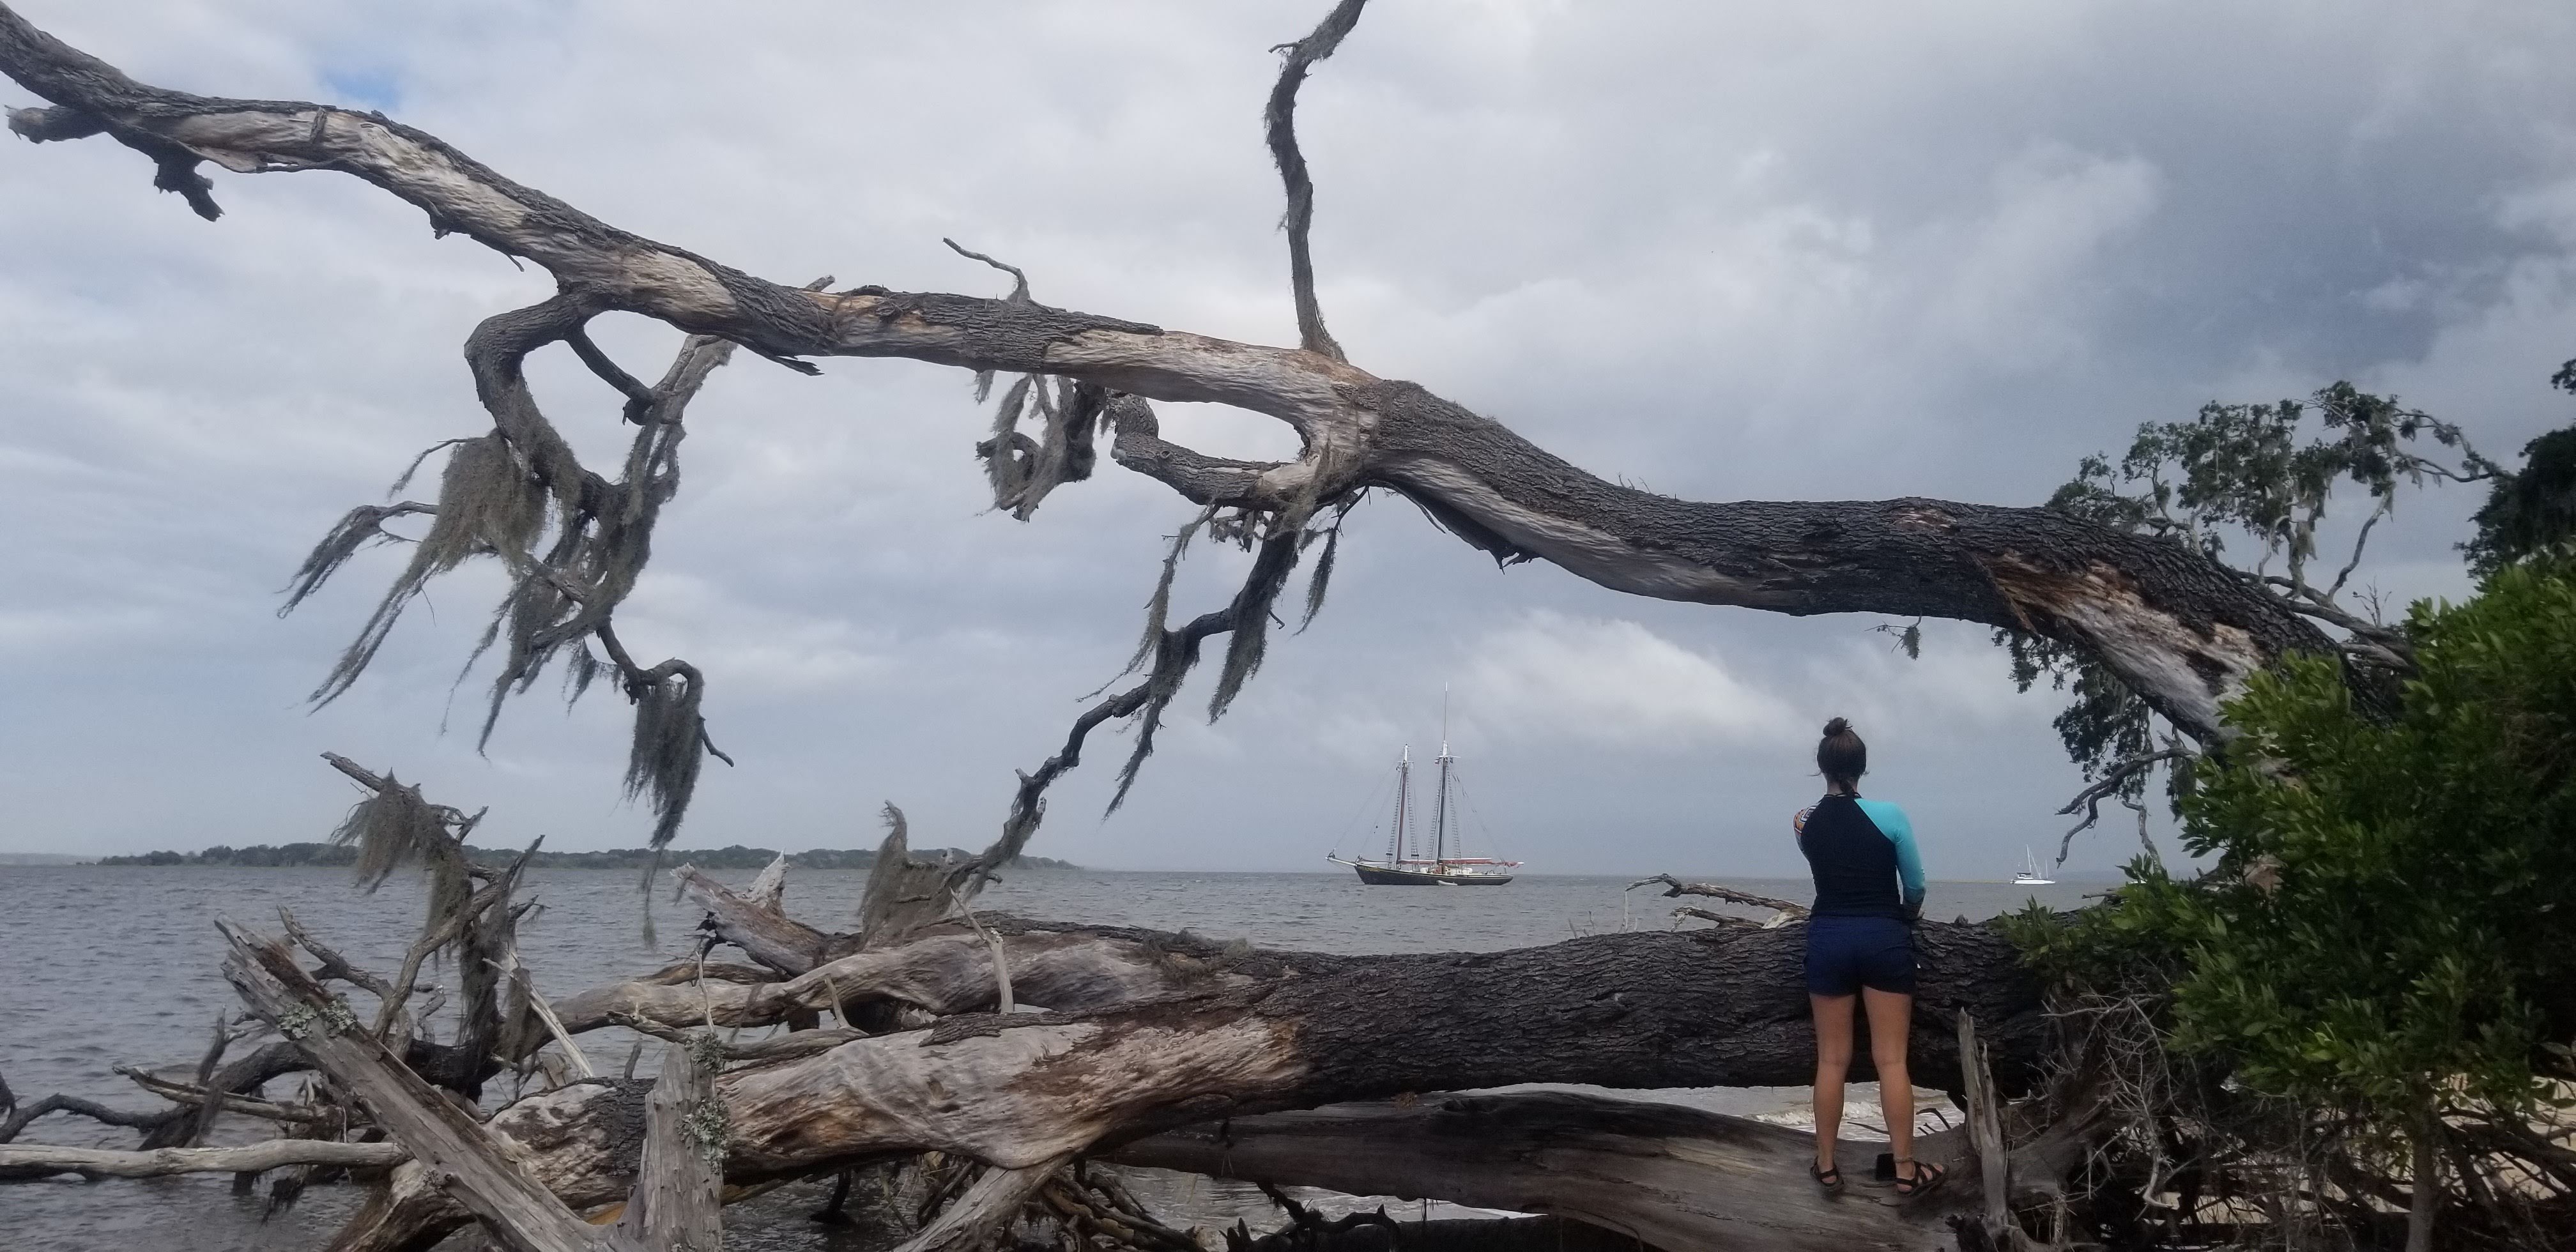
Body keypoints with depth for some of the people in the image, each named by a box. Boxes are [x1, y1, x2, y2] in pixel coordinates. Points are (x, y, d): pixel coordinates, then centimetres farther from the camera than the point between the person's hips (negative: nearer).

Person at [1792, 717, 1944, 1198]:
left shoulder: (1804, 823, 1)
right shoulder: (1889, 816, -9)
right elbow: (1915, 885, 2)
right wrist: (1907, 915, 25)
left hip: (1828, 938, 2)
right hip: (1883, 937, -2)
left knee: (1831, 1060, 7)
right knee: (1891, 1059, 2)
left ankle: (1826, 1165, 13)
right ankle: (1906, 1170, 6)